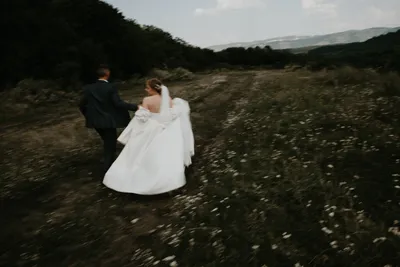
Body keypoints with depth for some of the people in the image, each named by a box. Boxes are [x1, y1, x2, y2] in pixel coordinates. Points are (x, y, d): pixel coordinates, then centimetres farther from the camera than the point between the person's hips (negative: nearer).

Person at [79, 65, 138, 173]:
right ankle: (108, 171, 13)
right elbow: (119, 103, -22)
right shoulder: (111, 87, -15)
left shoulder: (88, 88, -1)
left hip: (95, 121, 5)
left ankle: (110, 164, 38)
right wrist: (135, 107, -19)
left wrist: (88, 116, 18)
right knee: (110, 146, 8)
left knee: (108, 143, 26)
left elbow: (82, 105, 2)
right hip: (109, 121, -5)